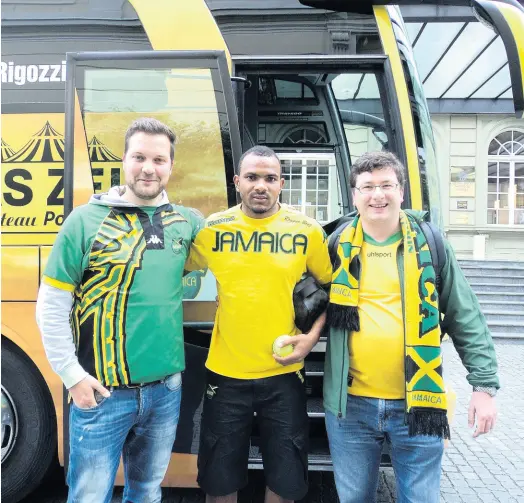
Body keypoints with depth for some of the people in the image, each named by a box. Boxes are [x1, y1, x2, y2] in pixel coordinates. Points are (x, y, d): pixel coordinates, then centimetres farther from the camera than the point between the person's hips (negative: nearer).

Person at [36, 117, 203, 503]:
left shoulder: (186, 222, 2)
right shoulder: (86, 220, -8)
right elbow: (51, 306, -5)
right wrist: (72, 376, -8)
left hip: (166, 389, 4)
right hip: (102, 393, -3)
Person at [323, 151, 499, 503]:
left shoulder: (428, 243, -1)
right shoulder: (339, 245, 2)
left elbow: (466, 319, 0)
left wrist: (485, 385, -4)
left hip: (418, 403, -1)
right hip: (350, 404, 2)